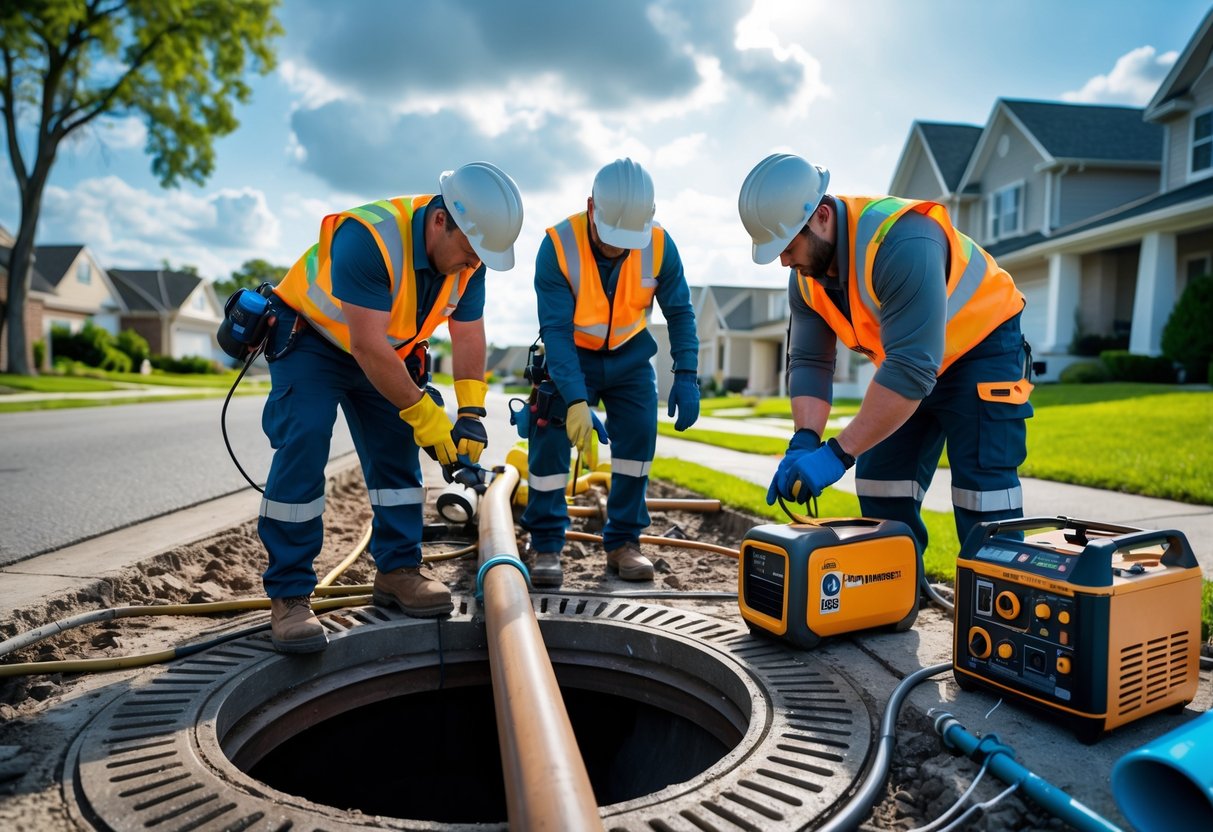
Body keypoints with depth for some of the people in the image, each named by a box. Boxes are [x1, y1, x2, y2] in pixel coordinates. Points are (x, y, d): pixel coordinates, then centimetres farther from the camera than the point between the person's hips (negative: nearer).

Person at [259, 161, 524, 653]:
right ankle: (288, 594, -11)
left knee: (397, 451, -1)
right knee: (302, 446, -19)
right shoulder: (367, 239, -37)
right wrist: (422, 413, -31)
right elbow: (368, 346, -37)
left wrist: (471, 414, -17)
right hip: (310, 339, -6)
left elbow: (469, 337, -7)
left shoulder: (469, 260, -14)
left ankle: (397, 570, 11)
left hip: (388, 350, 6)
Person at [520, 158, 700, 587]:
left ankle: (623, 542, 6)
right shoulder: (558, 245, -27)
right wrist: (575, 399, -38)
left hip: (629, 356, 2)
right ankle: (546, 545, 0)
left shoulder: (660, 245, -20)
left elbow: (679, 312, -9)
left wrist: (686, 375, -20)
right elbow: (556, 330, -29)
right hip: (570, 356, -2)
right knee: (552, 439, -13)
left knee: (639, 434, -9)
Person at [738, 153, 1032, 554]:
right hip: (909, 357, 8)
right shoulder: (805, 276, -9)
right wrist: (804, 441, -27)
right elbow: (809, 361, -10)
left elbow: (911, 368, -40)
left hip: (982, 349, -7)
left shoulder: (902, 243, -36)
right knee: (881, 486, 5)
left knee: (982, 489, -13)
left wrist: (839, 452, -41)